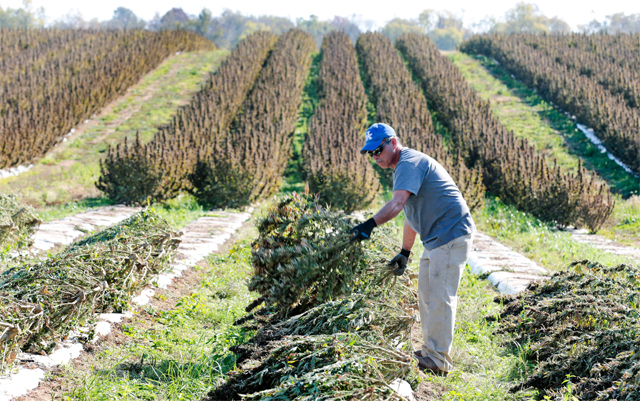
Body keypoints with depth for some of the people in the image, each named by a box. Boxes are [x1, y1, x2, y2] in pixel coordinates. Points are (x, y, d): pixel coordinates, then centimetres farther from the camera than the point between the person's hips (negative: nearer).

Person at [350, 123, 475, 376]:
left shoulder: (410, 162, -15)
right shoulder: (403, 167, 19)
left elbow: (397, 203, -31)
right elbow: (411, 215, 25)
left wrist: (371, 224, -42)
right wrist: (404, 253, 25)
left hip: (451, 235, -11)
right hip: (435, 240, 11)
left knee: (440, 297, -10)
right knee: (426, 295, 16)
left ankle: (438, 361, -7)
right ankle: (430, 352, 25)